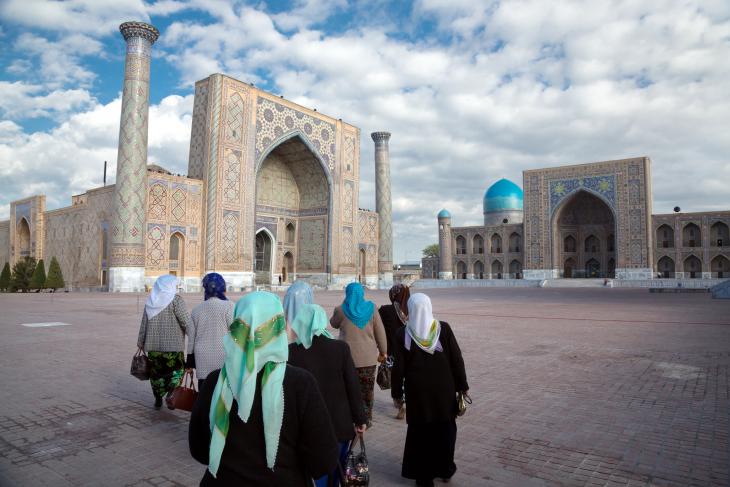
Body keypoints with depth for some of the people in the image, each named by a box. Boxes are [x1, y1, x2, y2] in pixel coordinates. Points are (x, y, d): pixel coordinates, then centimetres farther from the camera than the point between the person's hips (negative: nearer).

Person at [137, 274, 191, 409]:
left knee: (156, 371, 15)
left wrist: (140, 342, 20)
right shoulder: (175, 300, -9)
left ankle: (158, 399, 21)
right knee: (176, 370, 7)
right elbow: (186, 321, -15)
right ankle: (171, 394, -10)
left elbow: (144, 324, 12)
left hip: (153, 345, 5)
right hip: (173, 344, -5)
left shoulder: (151, 301, 8)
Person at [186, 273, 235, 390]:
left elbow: (191, 337, 14)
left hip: (202, 359, 5)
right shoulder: (228, 306, -6)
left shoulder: (196, 309, 9)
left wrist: (190, 360, 23)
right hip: (223, 359, -4)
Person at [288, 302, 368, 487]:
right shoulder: (340, 348, -11)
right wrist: (360, 418, 5)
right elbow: (353, 387, -7)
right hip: (340, 423, 1)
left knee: (319, 471, 14)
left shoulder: (291, 351, -14)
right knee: (336, 471, 21)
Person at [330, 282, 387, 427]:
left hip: (348, 357, -2)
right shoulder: (371, 308, -3)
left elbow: (333, 324, 14)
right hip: (369, 357, 2)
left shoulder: (341, 310, -7)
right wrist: (383, 351, 10)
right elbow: (380, 331, 0)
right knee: (366, 390, 14)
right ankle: (366, 419, 24)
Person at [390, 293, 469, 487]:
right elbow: (457, 359, -6)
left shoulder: (403, 334, -11)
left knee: (420, 431, 13)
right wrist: (462, 386, 5)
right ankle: (445, 469, 33)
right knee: (445, 428, 19)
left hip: (417, 391, -1)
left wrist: (396, 393, 3)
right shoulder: (444, 328, -9)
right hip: (444, 389, 1)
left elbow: (398, 367, -8)